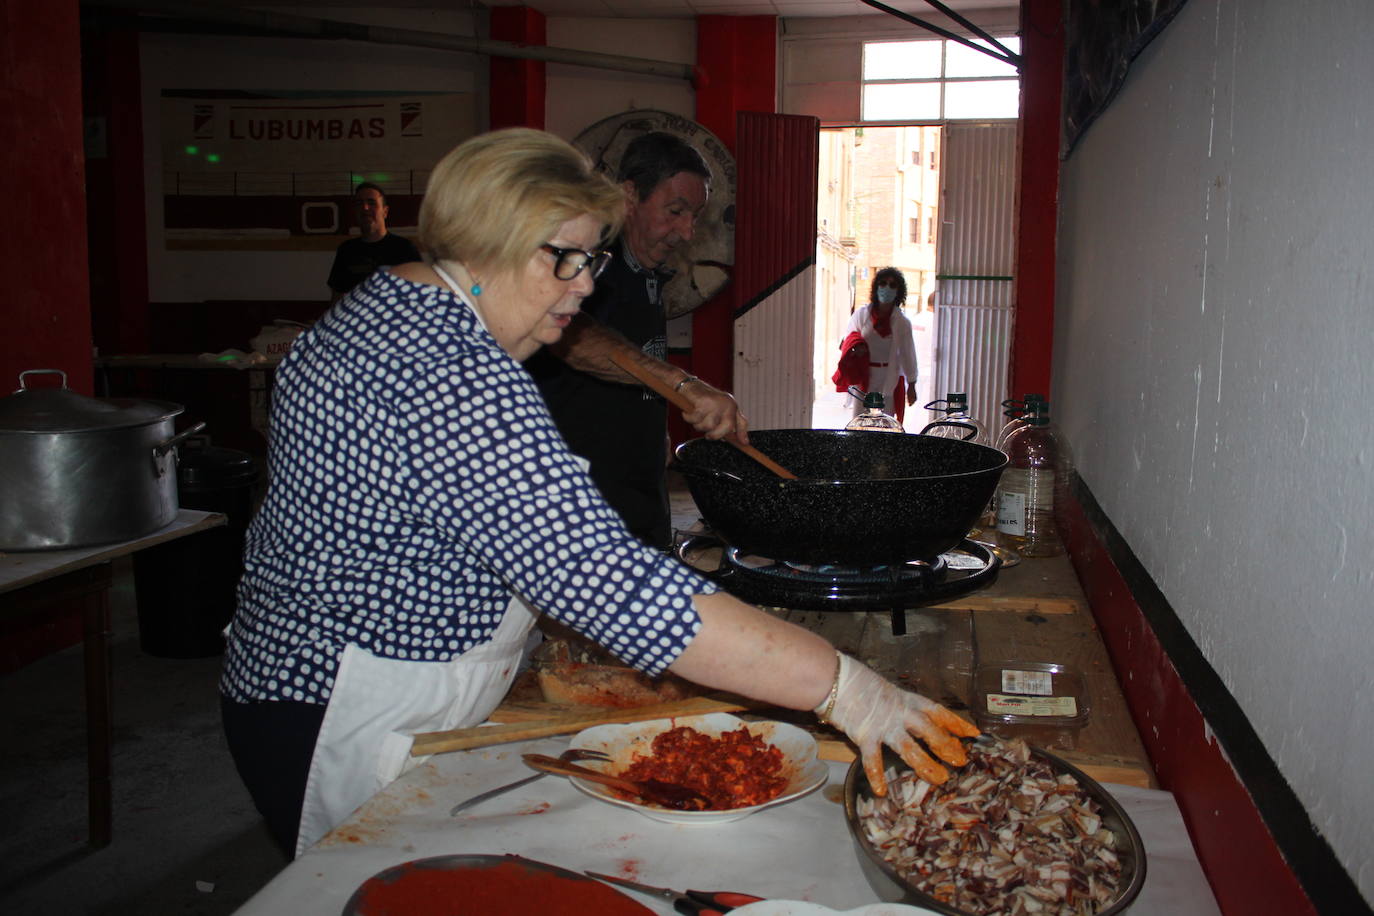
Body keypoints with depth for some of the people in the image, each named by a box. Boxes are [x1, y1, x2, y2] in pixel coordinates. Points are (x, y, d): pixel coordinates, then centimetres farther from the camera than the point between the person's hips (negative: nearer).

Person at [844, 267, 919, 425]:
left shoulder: (902, 321, 0)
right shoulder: (861, 314, 1)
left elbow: (907, 353, 5)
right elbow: (847, 342, 13)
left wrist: (911, 384, 7)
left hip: (889, 381, 0)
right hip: (864, 378, 1)